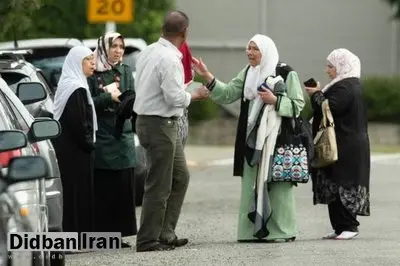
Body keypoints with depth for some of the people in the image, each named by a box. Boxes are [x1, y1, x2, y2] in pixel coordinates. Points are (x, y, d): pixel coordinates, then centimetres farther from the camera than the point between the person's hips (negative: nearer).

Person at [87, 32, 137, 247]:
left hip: (123, 135, 4)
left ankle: (119, 233, 6)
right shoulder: (92, 72, -1)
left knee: (124, 187, 1)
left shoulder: (125, 71, 13)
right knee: (102, 189, -6)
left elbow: (132, 99, 5)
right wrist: (109, 97, -14)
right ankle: (101, 235, -3)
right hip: (101, 137, -4)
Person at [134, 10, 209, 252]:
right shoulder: (170, 59, -20)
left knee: (180, 177, 18)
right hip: (160, 124, -10)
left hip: (148, 120, 10)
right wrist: (193, 96, -3)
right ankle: (148, 240, 3)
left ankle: (166, 234, 20)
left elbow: (140, 85, 14)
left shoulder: (149, 52, 7)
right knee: (159, 186, -3)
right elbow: (174, 97, -23)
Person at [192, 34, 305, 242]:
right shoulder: (247, 73, 15)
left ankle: (281, 231, -1)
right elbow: (227, 93, 8)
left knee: (276, 184, -6)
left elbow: (298, 105, -5)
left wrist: (274, 101, -17)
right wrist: (207, 76, -1)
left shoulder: (286, 74, -3)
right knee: (252, 184, 4)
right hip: (252, 137, 6)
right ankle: (254, 230, 8)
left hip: (278, 138, -6)